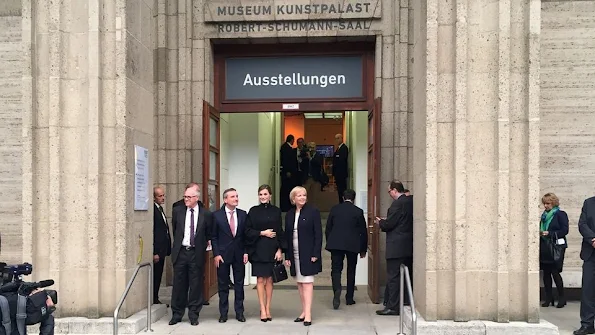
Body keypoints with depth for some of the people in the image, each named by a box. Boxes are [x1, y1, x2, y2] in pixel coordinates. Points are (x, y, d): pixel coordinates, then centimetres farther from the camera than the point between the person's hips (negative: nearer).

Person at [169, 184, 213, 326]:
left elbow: (208, 235, 8)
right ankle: (177, 314, 19)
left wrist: (202, 246, 8)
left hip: (197, 254, -2)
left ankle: (193, 314, 16)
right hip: (180, 252, 2)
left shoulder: (206, 214, -3)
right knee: (179, 285, 8)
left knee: (196, 285, 5)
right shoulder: (177, 211, 2)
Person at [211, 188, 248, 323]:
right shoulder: (217, 215, -3)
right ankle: (223, 313, 16)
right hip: (223, 255, -2)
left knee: (239, 284, 7)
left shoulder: (243, 214, 3)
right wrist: (216, 254, -8)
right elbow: (214, 236, -1)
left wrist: (246, 252, 0)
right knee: (223, 285, 6)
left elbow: (246, 235, 7)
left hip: (239, 255, 2)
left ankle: (239, 312, 16)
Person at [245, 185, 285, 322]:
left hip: (272, 249, 1)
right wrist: (262, 233, -11)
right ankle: (263, 310, 6)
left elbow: (279, 232, 4)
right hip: (258, 250, -1)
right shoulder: (253, 211, 2)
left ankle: (268, 308, 14)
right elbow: (248, 231, 0)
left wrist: (279, 249, -3)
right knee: (260, 280, 0)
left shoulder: (276, 211, 4)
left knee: (269, 279, 6)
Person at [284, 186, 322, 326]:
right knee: (300, 283, 9)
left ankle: (308, 314, -8)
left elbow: (318, 234, -8)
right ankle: (304, 312, 18)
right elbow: (287, 236, 11)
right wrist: (287, 256, 6)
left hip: (308, 253, -5)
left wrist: (316, 253, -15)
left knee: (307, 282, -7)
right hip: (295, 254, 5)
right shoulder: (289, 214, 9)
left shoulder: (313, 211, -5)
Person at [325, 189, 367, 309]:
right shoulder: (358, 211, -1)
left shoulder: (334, 209, 3)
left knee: (336, 269, 0)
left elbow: (328, 228, 6)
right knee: (351, 271, 12)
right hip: (352, 245, 0)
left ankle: (337, 291, -26)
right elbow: (363, 232, 2)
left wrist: (329, 243, 16)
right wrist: (363, 249, 11)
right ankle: (349, 298, 15)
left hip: (336, 244, 0)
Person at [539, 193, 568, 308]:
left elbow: (564, 230, -11)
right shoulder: (544, 215, 16)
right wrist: (540, 232, 1)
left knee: (555, 272, -8)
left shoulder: (561, 214, -3)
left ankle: (562, 298, 4)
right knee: (546, 273, 5)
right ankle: (548, 298, 12)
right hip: (544, 248, 6)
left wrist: (549, 233, -17)